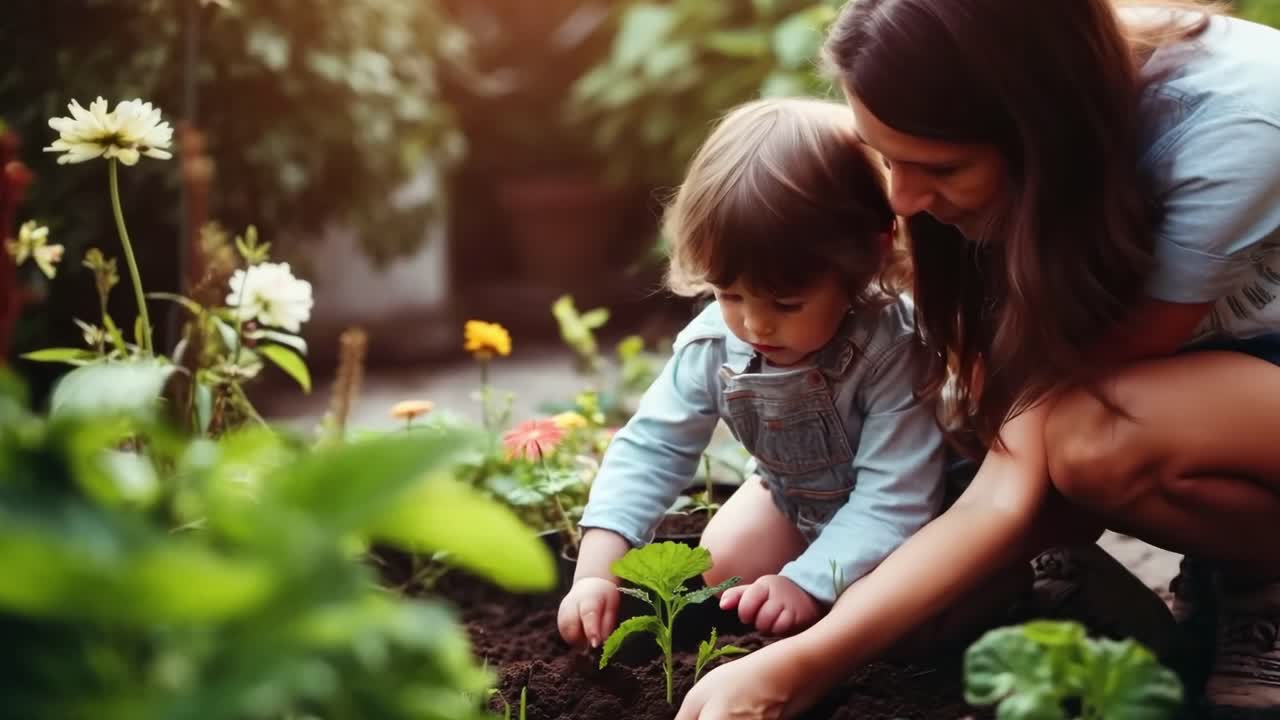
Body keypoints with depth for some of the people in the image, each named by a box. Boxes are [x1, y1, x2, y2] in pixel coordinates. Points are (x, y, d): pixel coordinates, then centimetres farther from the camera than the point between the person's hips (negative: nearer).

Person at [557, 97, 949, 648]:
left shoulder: (889, 350, -42)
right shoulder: (712, 344, -26)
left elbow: (895, 494, -39)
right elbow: (649, 448, -22)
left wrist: (809, 583, -47)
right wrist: (595, 574, -34)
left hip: (901, 516, -5)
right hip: (796, 498, 5)